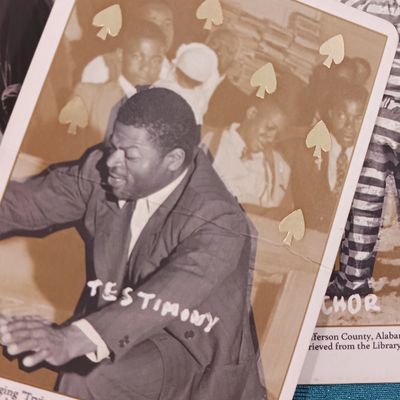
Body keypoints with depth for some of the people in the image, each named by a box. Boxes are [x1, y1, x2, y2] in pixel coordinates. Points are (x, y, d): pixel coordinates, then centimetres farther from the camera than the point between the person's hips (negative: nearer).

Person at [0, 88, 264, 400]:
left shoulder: (220, 223, -28)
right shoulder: (103, 171, -9)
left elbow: (163, 299, -43)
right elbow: (29, 201, 0)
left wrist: (71, 339, -58)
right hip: (113, 320, 7)